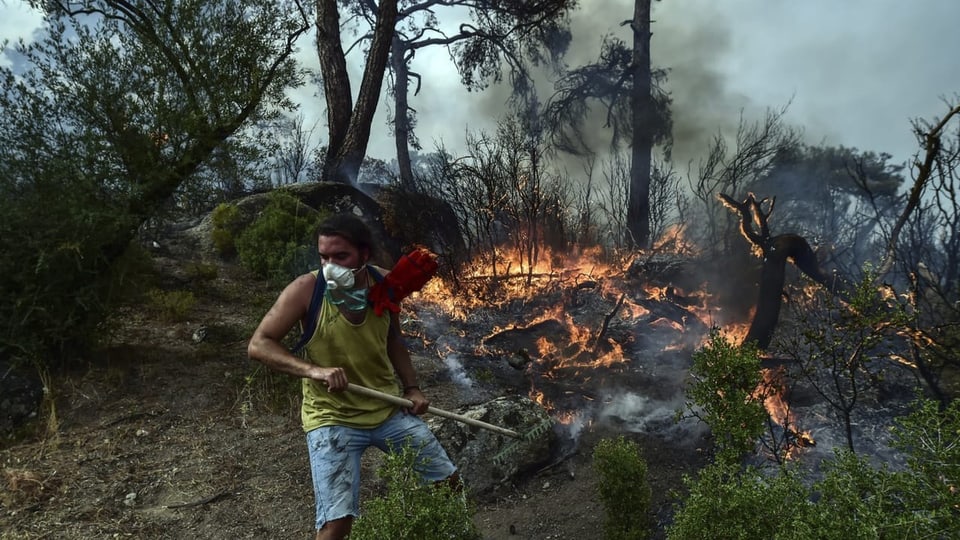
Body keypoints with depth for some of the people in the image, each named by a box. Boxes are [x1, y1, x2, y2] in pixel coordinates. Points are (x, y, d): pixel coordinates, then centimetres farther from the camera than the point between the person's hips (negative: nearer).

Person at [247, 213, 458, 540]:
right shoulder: (306, 289, -17)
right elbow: (258, 345, -16)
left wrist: (412, 387, 3)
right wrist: (312, 370, -30)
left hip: (388, 408, 5)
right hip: (332, 418, -4)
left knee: (448, 481, 12)